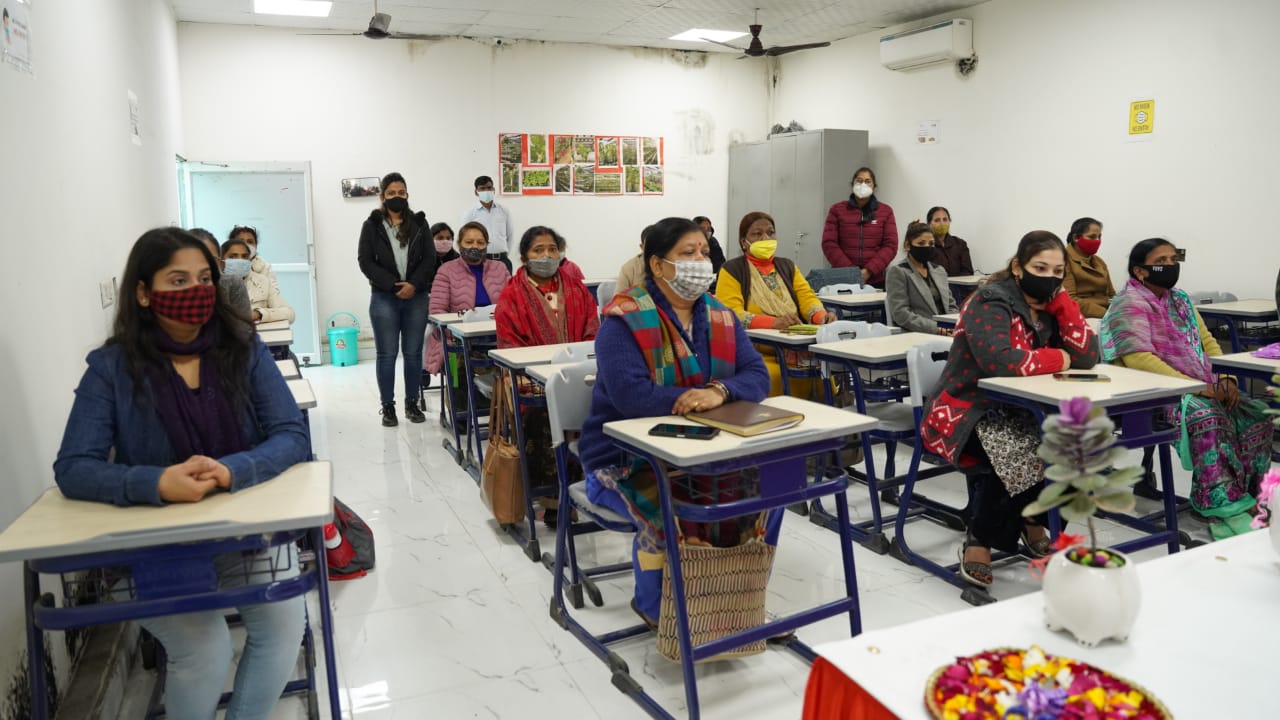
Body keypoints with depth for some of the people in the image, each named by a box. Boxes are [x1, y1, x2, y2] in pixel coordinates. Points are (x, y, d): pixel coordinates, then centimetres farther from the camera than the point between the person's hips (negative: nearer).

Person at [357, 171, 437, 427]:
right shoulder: (372, 225, 4)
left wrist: (414, 284, -11)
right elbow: (365, 261, -2)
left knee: (413, 353, 6)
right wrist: (393, 285, -12)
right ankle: (388, 407, 9)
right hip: (384, 298, -1)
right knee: (387, 355, 1)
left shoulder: (419, 223, 8)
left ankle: (412, 403, 16)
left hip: (416, 297, 2)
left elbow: (430, 258, 3)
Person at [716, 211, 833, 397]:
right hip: (755, 352, -4)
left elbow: (807, 297, 9)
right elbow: (730, 313, -9)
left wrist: (822, 316, -14)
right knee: (775, 376, -32)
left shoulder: (787, 266, 21)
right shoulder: (732, 270, 4)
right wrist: (773, 322, -24)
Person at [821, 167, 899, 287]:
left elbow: (891, 245, 0)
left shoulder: (886, 211, 8)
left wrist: (868, 271, -13)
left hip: (876, 280, 0)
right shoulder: (837, 210, 6)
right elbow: (829, 244, -1)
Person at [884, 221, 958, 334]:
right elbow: (901, 314, -11)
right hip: (916, 335, -7)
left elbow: (951, 305, 20)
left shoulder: (939, 270, 20)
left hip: (947, 332, 7)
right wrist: (938, 329, -19)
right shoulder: (898, 272, -1)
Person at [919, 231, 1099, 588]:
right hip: (966, 412, -7)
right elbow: (1002, 361, -32)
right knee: (1019, 453, -32)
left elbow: (1088, 356, -3)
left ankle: (1034, 524, 10)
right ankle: (979, 540, -9)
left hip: (1016, 411, 7)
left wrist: (1059, 298, -8)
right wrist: (1058, 358, -15)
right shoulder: (991, 303, -15)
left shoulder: (1048, 305, 8)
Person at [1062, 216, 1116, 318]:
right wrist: (1106, 313, -22)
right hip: (1082, 316, -7)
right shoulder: (1065, 260, -4)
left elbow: (1111, 295, 19)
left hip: (1106, 313, 8)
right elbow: (1069, 299, -15)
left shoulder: (1099, 262, 22)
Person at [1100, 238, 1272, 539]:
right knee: (1209, 418, -33)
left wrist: (1225, 378, -1)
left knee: (1258, 415, -11)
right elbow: (1139, 359, -20)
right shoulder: (1130, 303, -8)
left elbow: (1207, 342, 20)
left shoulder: (1179, 298, 18)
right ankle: (1227, 511, -29)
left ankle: (1247, 500, -9)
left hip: (1201, 388, 8)